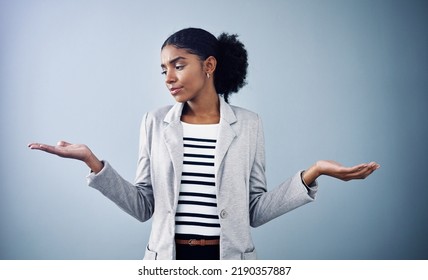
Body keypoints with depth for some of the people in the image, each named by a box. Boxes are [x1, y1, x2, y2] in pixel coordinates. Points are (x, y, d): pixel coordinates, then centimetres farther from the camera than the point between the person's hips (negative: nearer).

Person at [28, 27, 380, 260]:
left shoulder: (248, 124, -2)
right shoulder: (156, 123, 0)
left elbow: (255, 211, -2)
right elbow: (143, 206, 0)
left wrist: (311, 174, -12)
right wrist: (93, 162, -10)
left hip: (229, 258, 0)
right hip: (168, 260, 1)